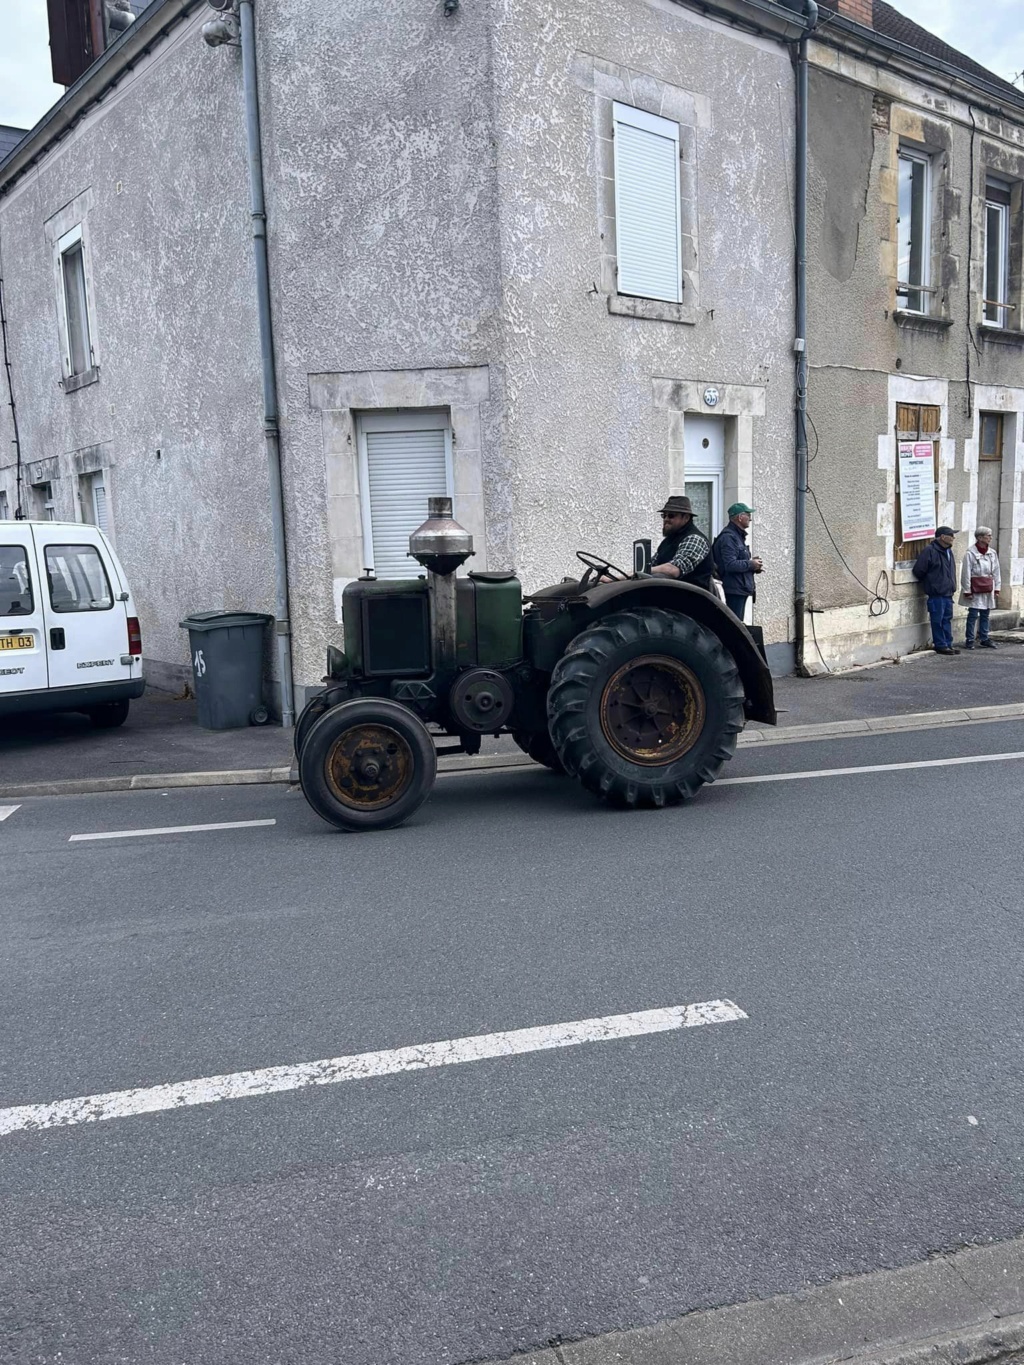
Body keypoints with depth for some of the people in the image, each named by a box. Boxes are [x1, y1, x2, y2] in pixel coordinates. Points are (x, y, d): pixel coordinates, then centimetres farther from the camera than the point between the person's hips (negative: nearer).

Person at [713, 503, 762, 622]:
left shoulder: (738, 536, 19)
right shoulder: (728, 537, -15)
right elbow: (731, 565, -26)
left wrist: (754, 566, 9)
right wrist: (750, 564, -12)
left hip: (741, 589, 11)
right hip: (735, 589, -11)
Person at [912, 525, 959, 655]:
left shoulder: (949, 551, 15)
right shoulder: (929, 551, -12)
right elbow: (918, 570, -11)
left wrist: (952, 587, 19)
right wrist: (927, 583, 3)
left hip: (948, 593, 8)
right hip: (936, 594, -8)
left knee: (947, 619, 12)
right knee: (938, 620, -3)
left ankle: (948, 644, 18)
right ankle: (940, 645, 4)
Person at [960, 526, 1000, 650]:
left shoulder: (992, 553, 7)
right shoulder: (970, 553, -11)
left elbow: (996, 572, 13)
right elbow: (966, 574, -10)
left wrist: (997, 587, 9)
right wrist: (967, 591, -11)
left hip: (988, 589, 6)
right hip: (975, 588, -6)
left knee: (985, 615, 11)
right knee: (973, 615, -4)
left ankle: (984, 639, 18)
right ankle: (969, 640, 3)